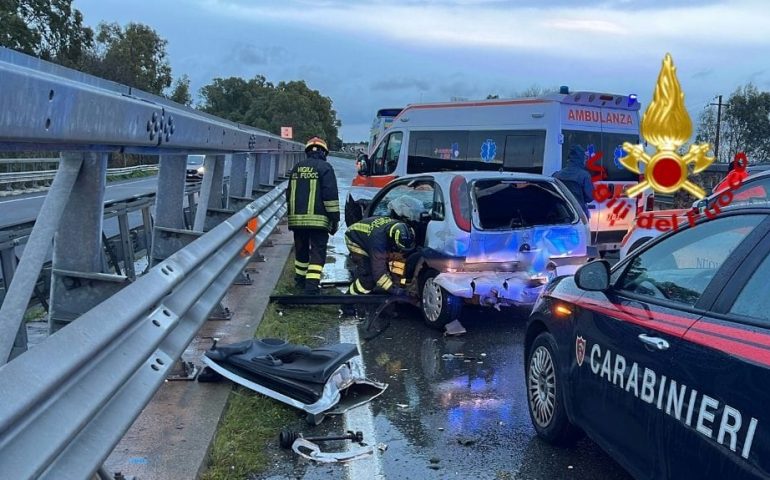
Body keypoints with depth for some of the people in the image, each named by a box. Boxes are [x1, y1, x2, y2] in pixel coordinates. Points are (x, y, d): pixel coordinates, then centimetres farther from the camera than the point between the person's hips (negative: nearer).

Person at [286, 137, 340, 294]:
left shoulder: (296, 168, 15)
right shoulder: (324, 168, -5)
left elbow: (289, 195, 23)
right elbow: (331, 196, -11)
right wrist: (335, 219, -6)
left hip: (297, 218, 6)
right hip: (318, 219, -6)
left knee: (301, 250, 19)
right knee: (318, 252, -3)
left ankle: (300, 280, 31)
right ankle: (311, 286, -13)